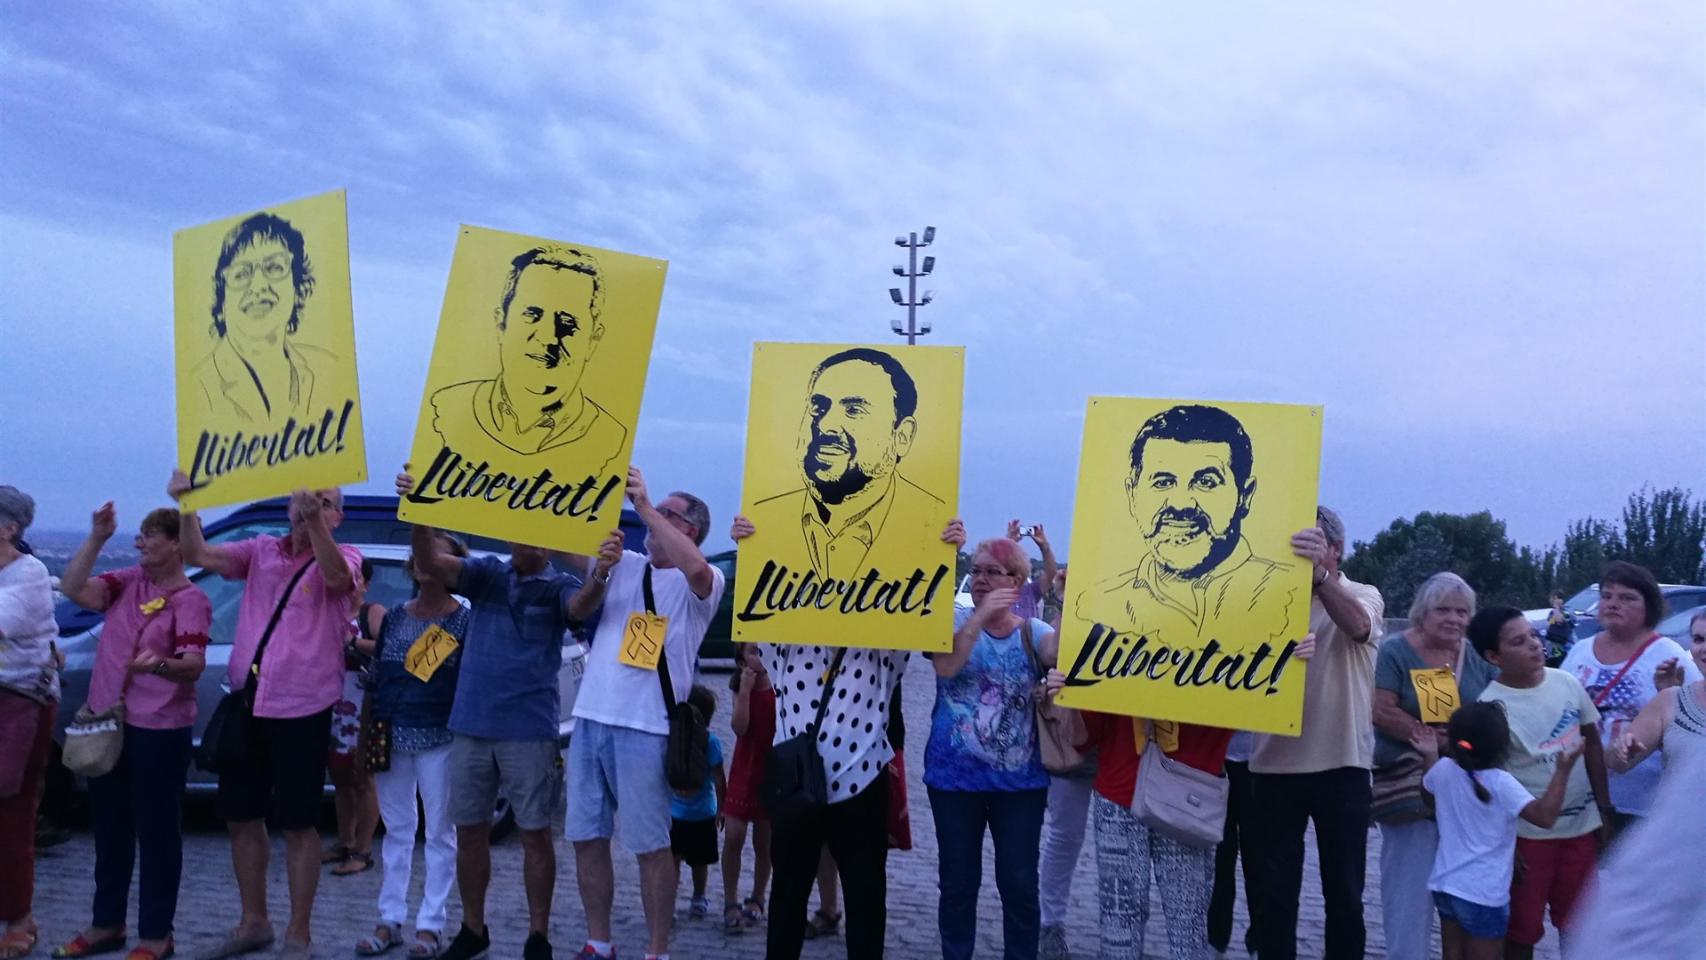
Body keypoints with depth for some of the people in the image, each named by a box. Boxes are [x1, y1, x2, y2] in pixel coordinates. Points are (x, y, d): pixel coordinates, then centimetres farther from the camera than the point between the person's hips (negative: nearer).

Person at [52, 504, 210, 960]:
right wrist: (97, 538, -11)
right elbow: (73, 588, -5)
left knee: (157, 830, 1)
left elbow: (194, 665, -21)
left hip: (159, 730, -7)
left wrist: (160, 665, -42)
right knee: (109, 827, 17)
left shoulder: (190, 600, -11)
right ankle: (107, 923, 30)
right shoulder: (127, 581, 9)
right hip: (105, 721, 7)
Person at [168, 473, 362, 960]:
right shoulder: (261, 550, 9)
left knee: (298, 825, 1)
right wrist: (188, 504, -17)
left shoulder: (345, 556, -4)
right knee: (241, 816, 14)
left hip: (301, 710, -5)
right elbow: (198, 555, -1)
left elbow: (336, 577, -26)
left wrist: (315, 519, -40)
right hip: (245, 703, 5)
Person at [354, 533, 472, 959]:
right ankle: (390, 919, 20)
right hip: (392, 736, 4)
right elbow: (377, 675, 11)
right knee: (397, 829, 12)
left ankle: (431, 924, 12)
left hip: (440, 738, -4)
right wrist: (369, 731, 6)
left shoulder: (466, 620, -4)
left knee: (440, 832, 4)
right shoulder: (393, 617, 8)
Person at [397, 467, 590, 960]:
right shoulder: (486, 573, 6)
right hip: (469, 725, 4)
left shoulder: (559, 586, -3)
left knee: (535, 833, 4)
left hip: (529, 731, -3)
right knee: (469, 831, 13)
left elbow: (580, 607, -25)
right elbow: (429, 562, -9)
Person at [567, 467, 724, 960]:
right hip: (590, 718, 6)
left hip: (645, 727, -6)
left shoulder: (699, 584, -3)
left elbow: (696, 568, -27)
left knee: (650, 845, 1)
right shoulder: (624, 564, 13)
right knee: (586, 837, 12)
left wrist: (645, 505, -25)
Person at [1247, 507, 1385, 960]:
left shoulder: (1363, 596, -1)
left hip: (1341, 766, -1)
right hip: (1274, 765, 1)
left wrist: (1319, 574, -46)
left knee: (1344, 890, 12)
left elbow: (1357, 627, -27)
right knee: (1273, 890, 9)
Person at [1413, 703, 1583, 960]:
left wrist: (1430, 756, 30)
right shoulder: (1501, 783, -19)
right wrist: (1562, 770, -23)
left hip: (1445, 884, 6)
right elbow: (1545, 815, -28)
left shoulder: (1444, 769, -1)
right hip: (1484, 893, -6)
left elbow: (1428, 787, 21)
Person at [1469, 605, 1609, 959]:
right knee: (1522, 928, 8)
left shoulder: (1567, 683, -2)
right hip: (1529, 833, -4)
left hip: (1582, 826, 5)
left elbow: (1592, 746, 8)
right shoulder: (1491, 706, -17)